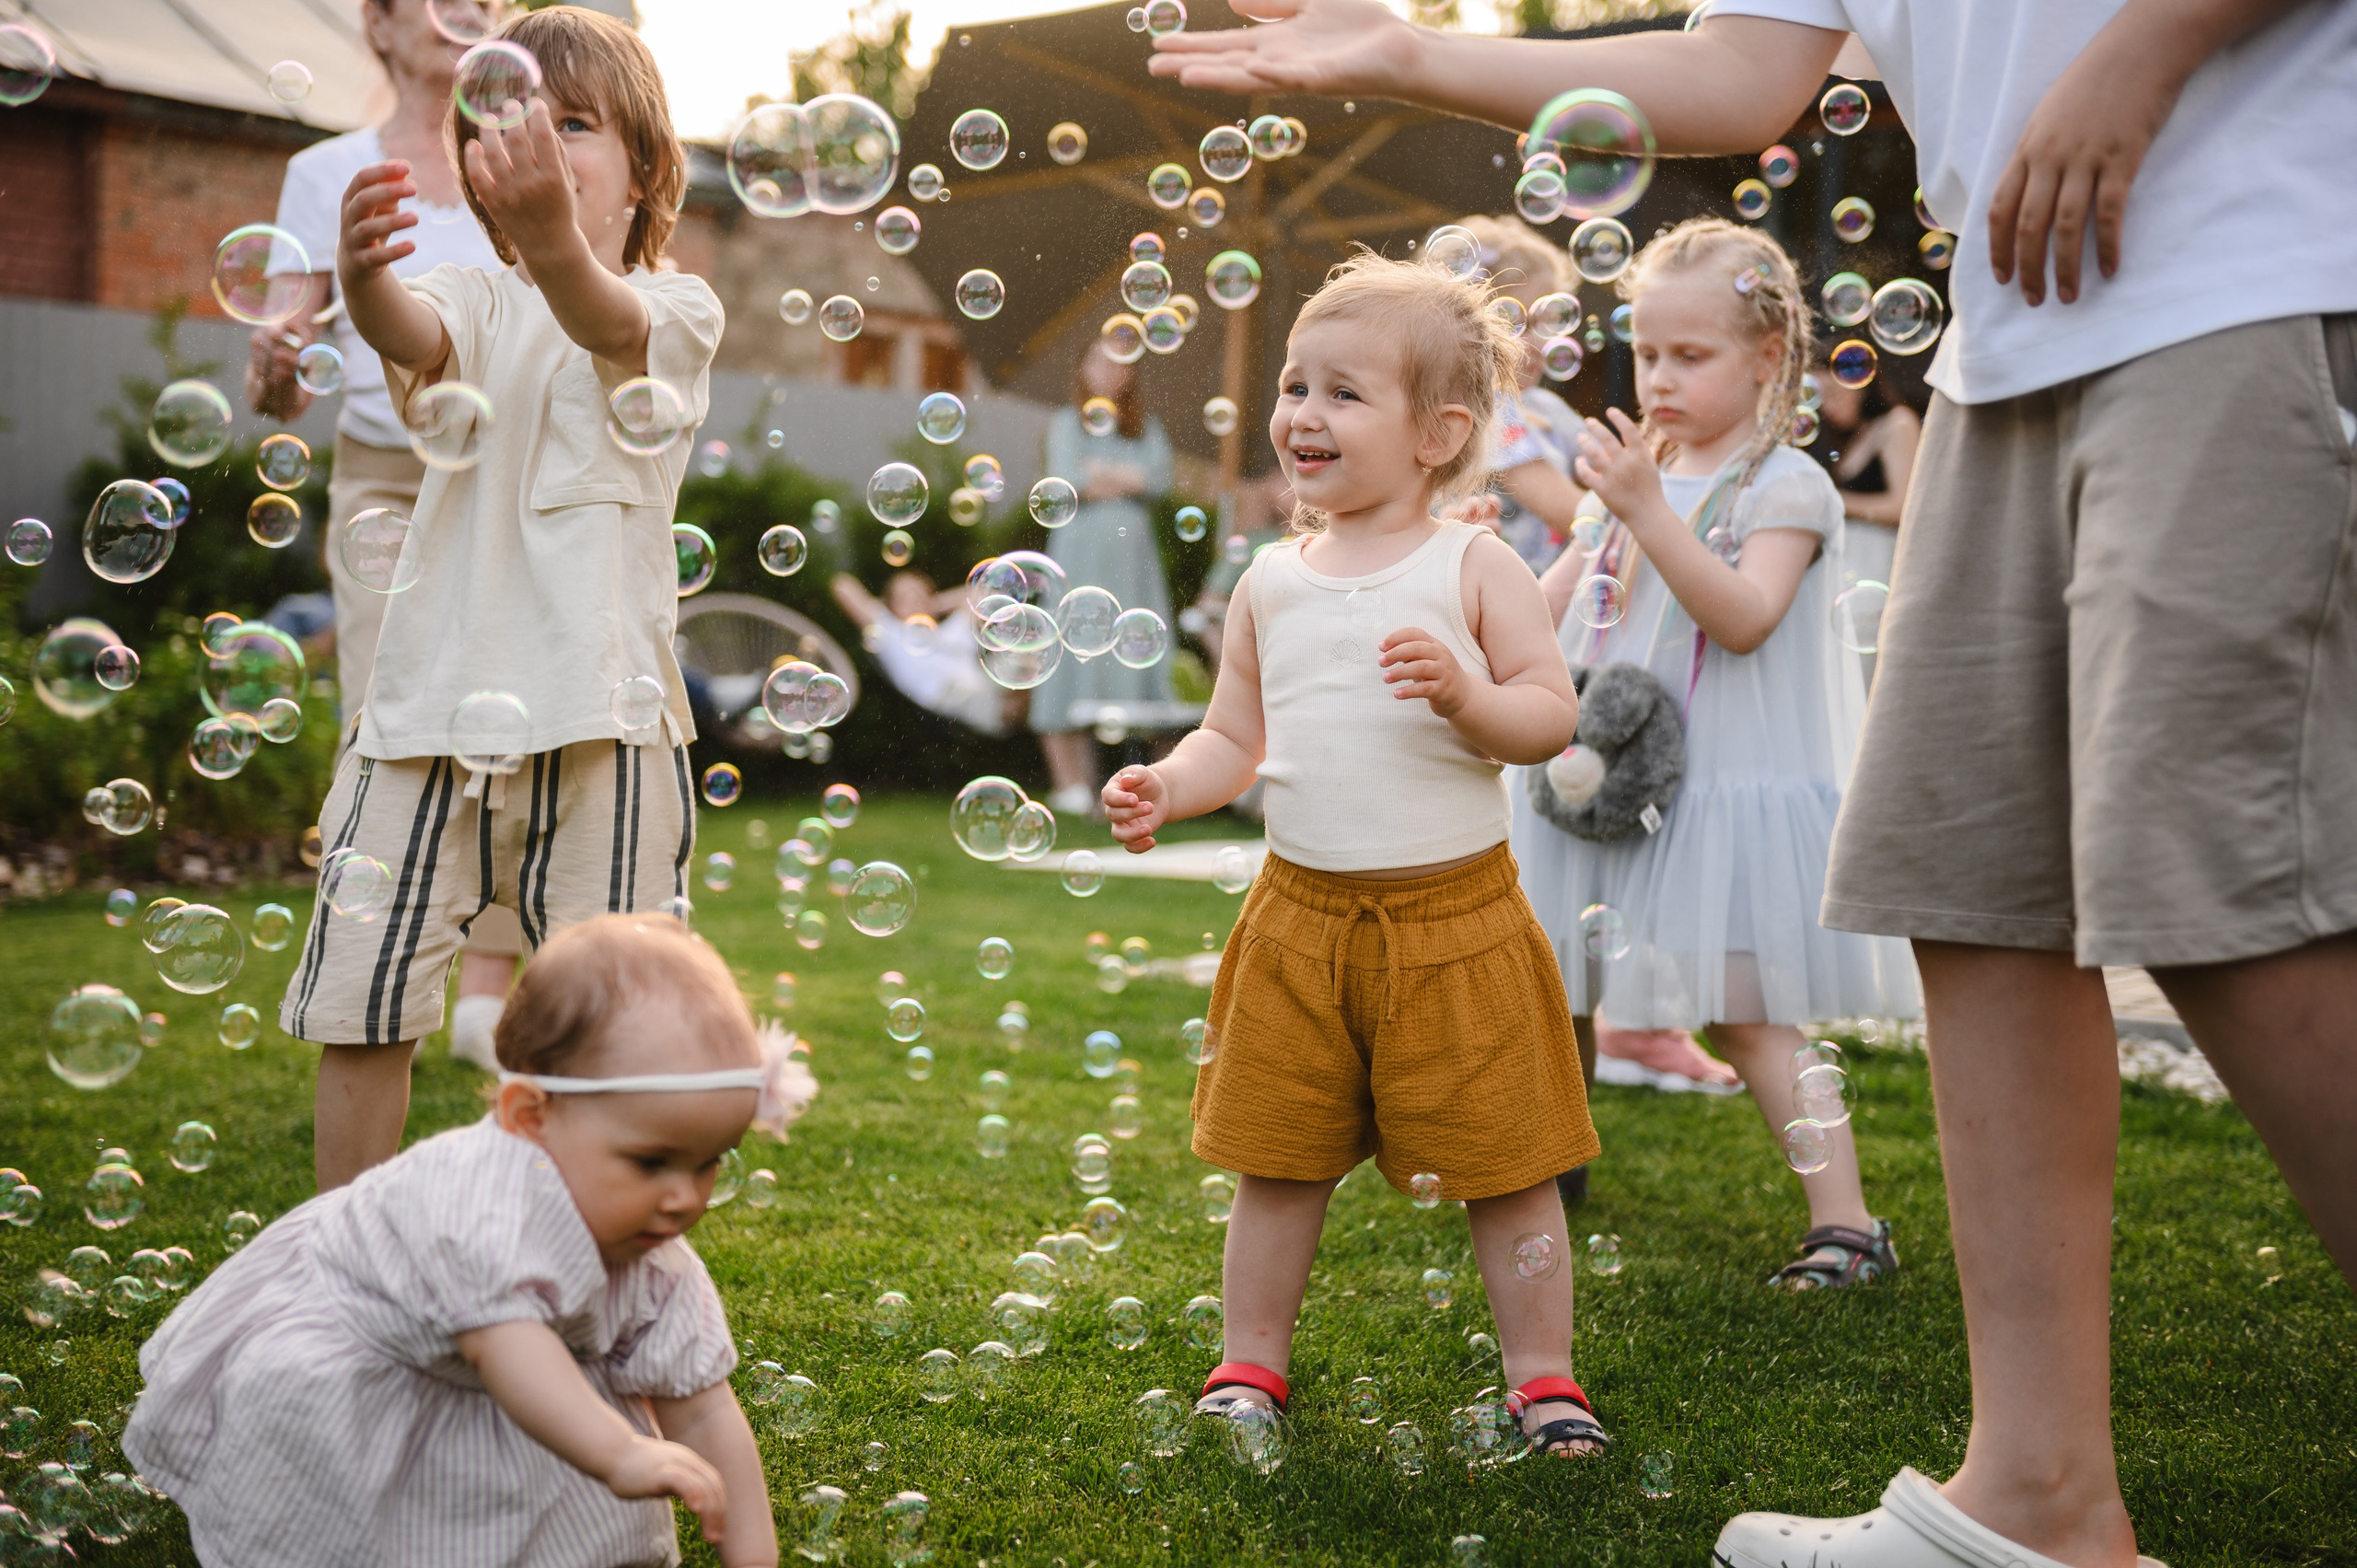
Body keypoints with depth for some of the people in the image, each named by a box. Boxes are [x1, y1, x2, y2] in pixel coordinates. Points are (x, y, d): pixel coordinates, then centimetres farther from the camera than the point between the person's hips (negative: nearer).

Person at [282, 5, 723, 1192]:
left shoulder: (676, 311, 2)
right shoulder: (477, 306, 8)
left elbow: (608, 324, -23)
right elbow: (413, 334, -17)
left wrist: (556, 237, -48)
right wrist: (364, 277, -43)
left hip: (598, 720, -2)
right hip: (432, 710, 2)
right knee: (360, 1004, 4)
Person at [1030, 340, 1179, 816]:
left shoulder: (1146, 427, 17)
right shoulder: (1067, 422, 8)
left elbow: (1160, 477, 1)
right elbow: (1065, 483, -7)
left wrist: (1104, 475, -7)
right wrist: (1128, 479, 0)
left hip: (1133, 550, 3)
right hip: (1081, 547, -3)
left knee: (1135, 650, -4)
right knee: (1072, 654, -8)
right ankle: (1071, 784, -8)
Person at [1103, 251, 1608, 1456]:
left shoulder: (1472, 567, -5)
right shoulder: (1271, 584, 7)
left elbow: (1554, 716, -7)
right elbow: (1235, 736, 12)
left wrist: (1466, 696, -25)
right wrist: (1167, 787, -6)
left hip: (1454, 916, -3)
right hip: (1300, 914, 3)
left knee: (1501, 1163, 6)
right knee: (1278, 1161, 11)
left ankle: (1543, 1376, 20)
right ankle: (1250, 1364, 27)